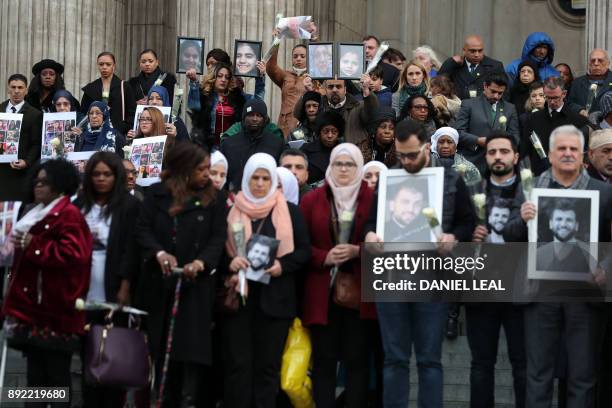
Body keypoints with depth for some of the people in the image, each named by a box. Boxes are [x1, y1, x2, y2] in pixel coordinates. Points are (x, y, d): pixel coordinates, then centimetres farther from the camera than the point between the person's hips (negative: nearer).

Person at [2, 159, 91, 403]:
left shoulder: (68, 215, -10)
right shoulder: (37, 214, 21)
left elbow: (73, 254, -23)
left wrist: (33, 246, -18)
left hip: (55, 309, -10)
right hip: (32, 305, 10)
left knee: (56, 370, -5)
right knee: (35, 371, 9)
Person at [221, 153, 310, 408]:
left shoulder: (289, 212, 5)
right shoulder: (231, 210, 7)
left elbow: (304, 251, 5)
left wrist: (283, 265, -13)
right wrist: (229, 264, -13)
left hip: (274, 298, 0)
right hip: (237, 294, 0)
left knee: (268, 365, 4)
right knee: (237, 363, -1)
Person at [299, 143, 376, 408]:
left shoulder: (373, 200, 3)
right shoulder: (312, 200, 7)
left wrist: (357, 251, -15)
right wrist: (325, 257, -13)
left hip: (360, 292, -1)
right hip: (322, 293, 1)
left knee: (358, 360, 2)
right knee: (324, 361, 2)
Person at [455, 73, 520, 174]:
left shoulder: (510, 109, 16)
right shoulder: (469, 105, 6)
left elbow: (515, 136, 14)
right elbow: (458, 132, -1)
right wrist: (478, 141, -15)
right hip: (471, 163, -2)